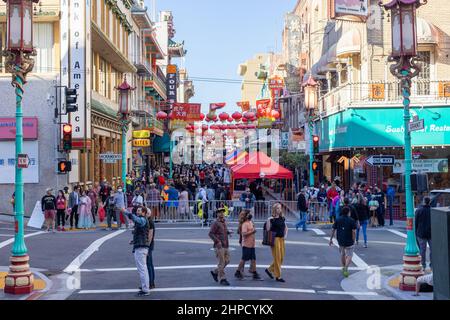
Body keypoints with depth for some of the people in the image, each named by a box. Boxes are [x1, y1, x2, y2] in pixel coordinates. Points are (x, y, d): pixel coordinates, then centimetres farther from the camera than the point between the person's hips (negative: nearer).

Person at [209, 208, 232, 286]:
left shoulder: (224, 222, 15)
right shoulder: (215, 223, -10)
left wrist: (228, 232, 10)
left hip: (225, 246, 8)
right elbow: (210, 233, -15)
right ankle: (222, 279, 2)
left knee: (227, 261, 9)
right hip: (219, 246, -8)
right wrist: (217, 241, -23)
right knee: (221, 262, -5)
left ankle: (215, 272, 25)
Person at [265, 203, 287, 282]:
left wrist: (285, 234, 9)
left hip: (282, 239, 7)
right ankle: (278, 276, 7)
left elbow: (285, 227, 20)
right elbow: (268, 230, -12)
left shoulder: (282, 218, 9)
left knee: (282, 258, 10)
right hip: (275, 239, -7)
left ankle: (269, 270, 27)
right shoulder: (271, 219, -10)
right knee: (277, 258, -2)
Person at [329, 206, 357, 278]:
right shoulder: (351, 221, -9)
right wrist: (353, 241, -5)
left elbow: (333, 230, 3)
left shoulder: (337, 220, 1)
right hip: (349, 241, -4)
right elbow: (354, 232, -14)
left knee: (342, 254, 23)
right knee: (349, 256, 4)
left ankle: (344, 268, 34)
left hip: (340, 241, 4)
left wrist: (331, 239, 9)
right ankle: (346, 268, -15)